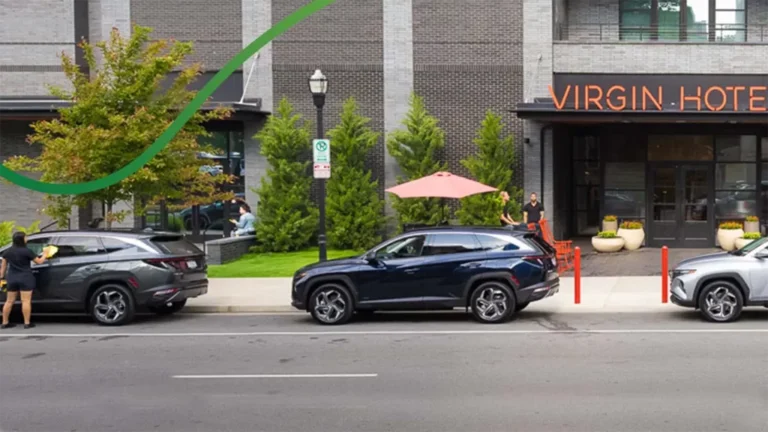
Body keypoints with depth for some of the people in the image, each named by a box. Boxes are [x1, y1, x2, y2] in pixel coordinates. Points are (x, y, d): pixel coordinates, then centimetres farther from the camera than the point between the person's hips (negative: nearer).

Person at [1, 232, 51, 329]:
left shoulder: (8, 251, 6)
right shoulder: (27, 251, -10)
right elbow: (39, 261, -2)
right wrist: (45, 254, 14)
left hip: (11, 279, 6)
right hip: (25, 279, -5)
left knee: (9, 301, 11)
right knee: (26, 301, -4)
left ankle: (5, 323, 15)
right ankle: (27, 323, -4)